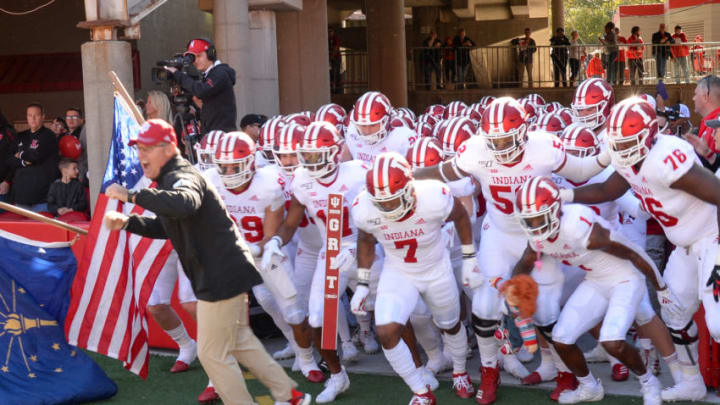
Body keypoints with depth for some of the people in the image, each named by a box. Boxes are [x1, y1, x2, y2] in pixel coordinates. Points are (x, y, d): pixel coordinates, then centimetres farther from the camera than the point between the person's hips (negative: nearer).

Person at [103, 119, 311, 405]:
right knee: (240, 341, 23)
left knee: (213, 353, 0)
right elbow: (166, 227, 25)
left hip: (221, 278, -11)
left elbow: (185, 204, -43)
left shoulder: (181, 177, -18)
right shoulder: (171, 180, 15)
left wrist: (132, 196, -42)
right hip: (228, 272, 11)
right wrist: (127, 223, 12)